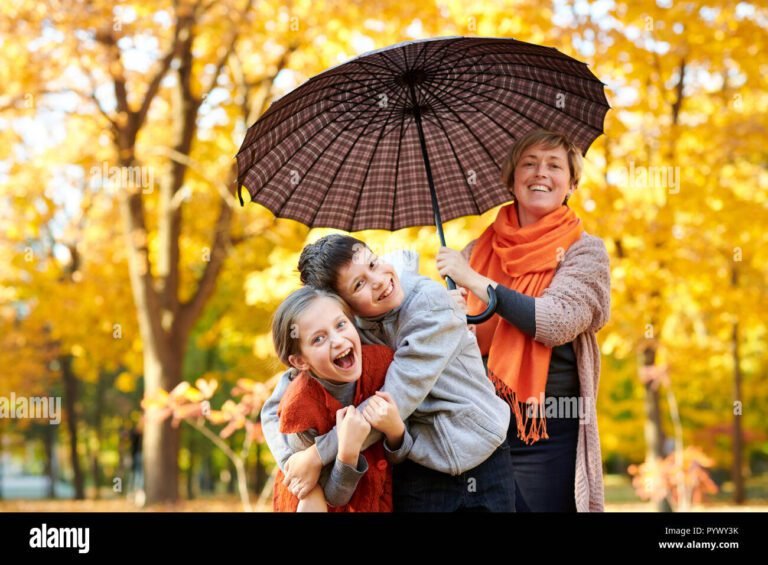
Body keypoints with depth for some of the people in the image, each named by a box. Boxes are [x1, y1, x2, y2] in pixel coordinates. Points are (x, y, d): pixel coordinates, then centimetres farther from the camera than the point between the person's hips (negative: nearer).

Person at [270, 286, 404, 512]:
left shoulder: (381, 360, -24)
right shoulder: (300, 408, -32)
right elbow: (334, 498, -22)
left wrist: (395, 430, -35)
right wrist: (348, 453, -41)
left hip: (378, 496, 3)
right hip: (324, 502, -3)